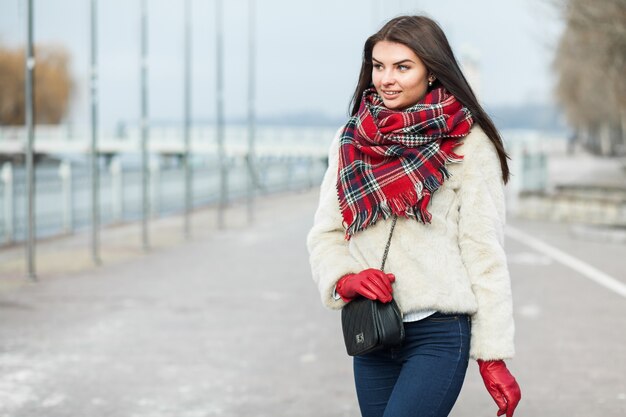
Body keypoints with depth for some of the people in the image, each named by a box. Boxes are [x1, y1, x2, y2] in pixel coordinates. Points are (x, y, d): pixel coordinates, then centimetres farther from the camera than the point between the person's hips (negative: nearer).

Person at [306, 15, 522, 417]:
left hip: (439, 334, -5)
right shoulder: (351, 140, 9)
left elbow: (484, 252, -6)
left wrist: (494, 356, -7)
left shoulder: (468, 143, -5)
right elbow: (325, 233, 10)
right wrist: (344, 278, -12)